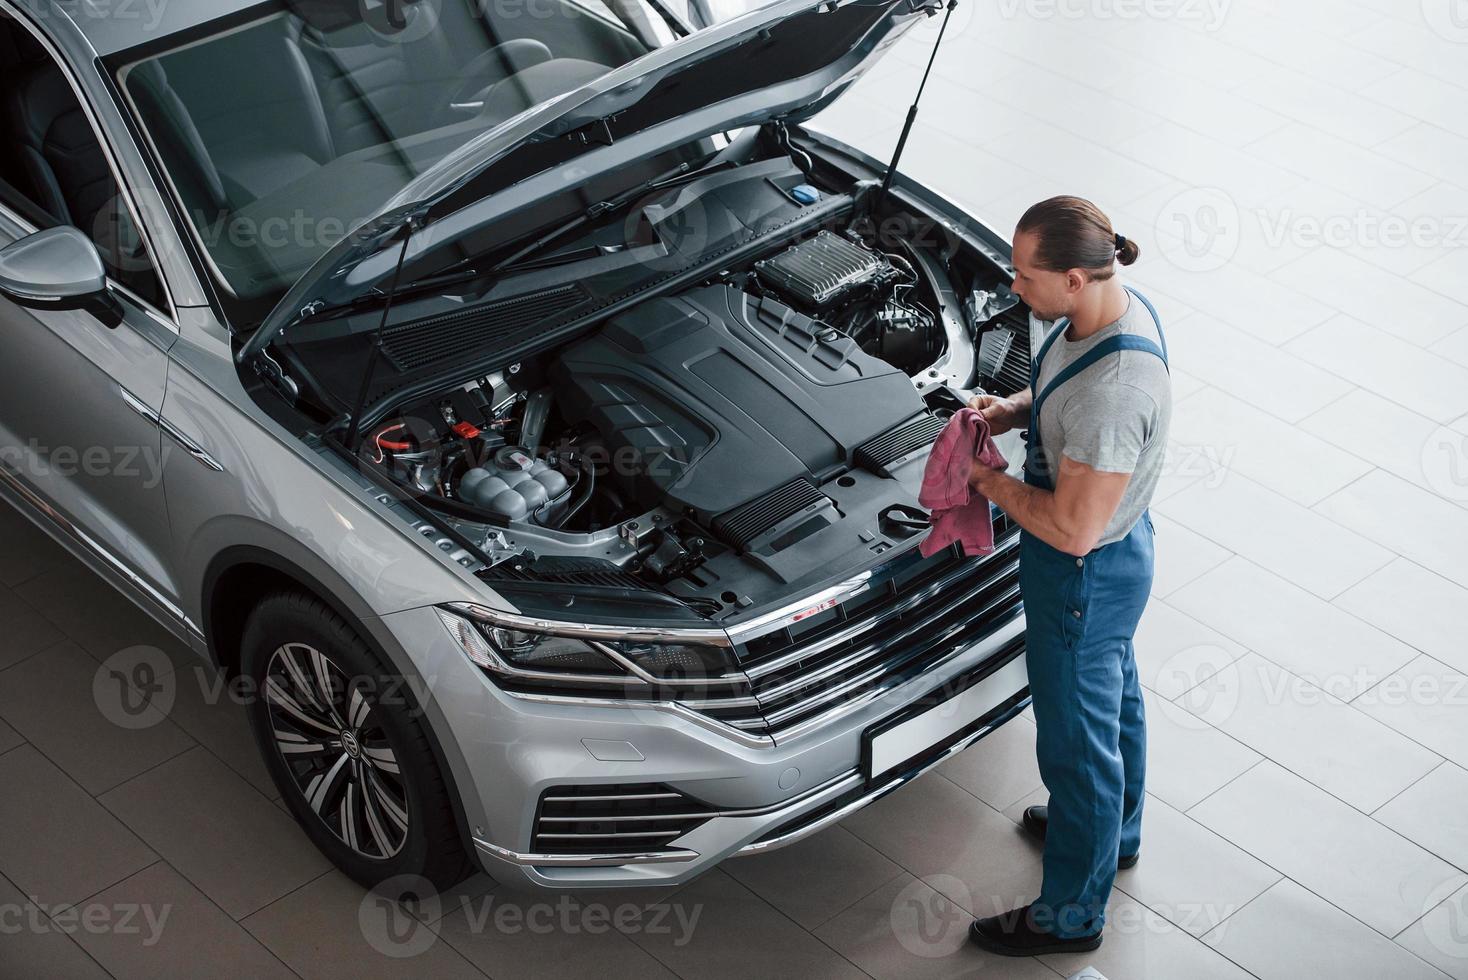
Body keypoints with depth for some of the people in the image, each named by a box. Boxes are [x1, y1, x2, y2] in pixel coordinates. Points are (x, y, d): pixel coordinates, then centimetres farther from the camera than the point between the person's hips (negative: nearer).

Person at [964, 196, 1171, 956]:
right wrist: (1013, 409, -4)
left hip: (1086, 575, -10)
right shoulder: (1116, 304, -9)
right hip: (1117, 553, 10)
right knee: (1114, 696, 31)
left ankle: (1071, 914, 31)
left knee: (1076, 739, 10)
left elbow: (1072, 530, -34)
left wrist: (993, 485, -19)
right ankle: (1115, 830, 57)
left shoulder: (1113, 393, -39)